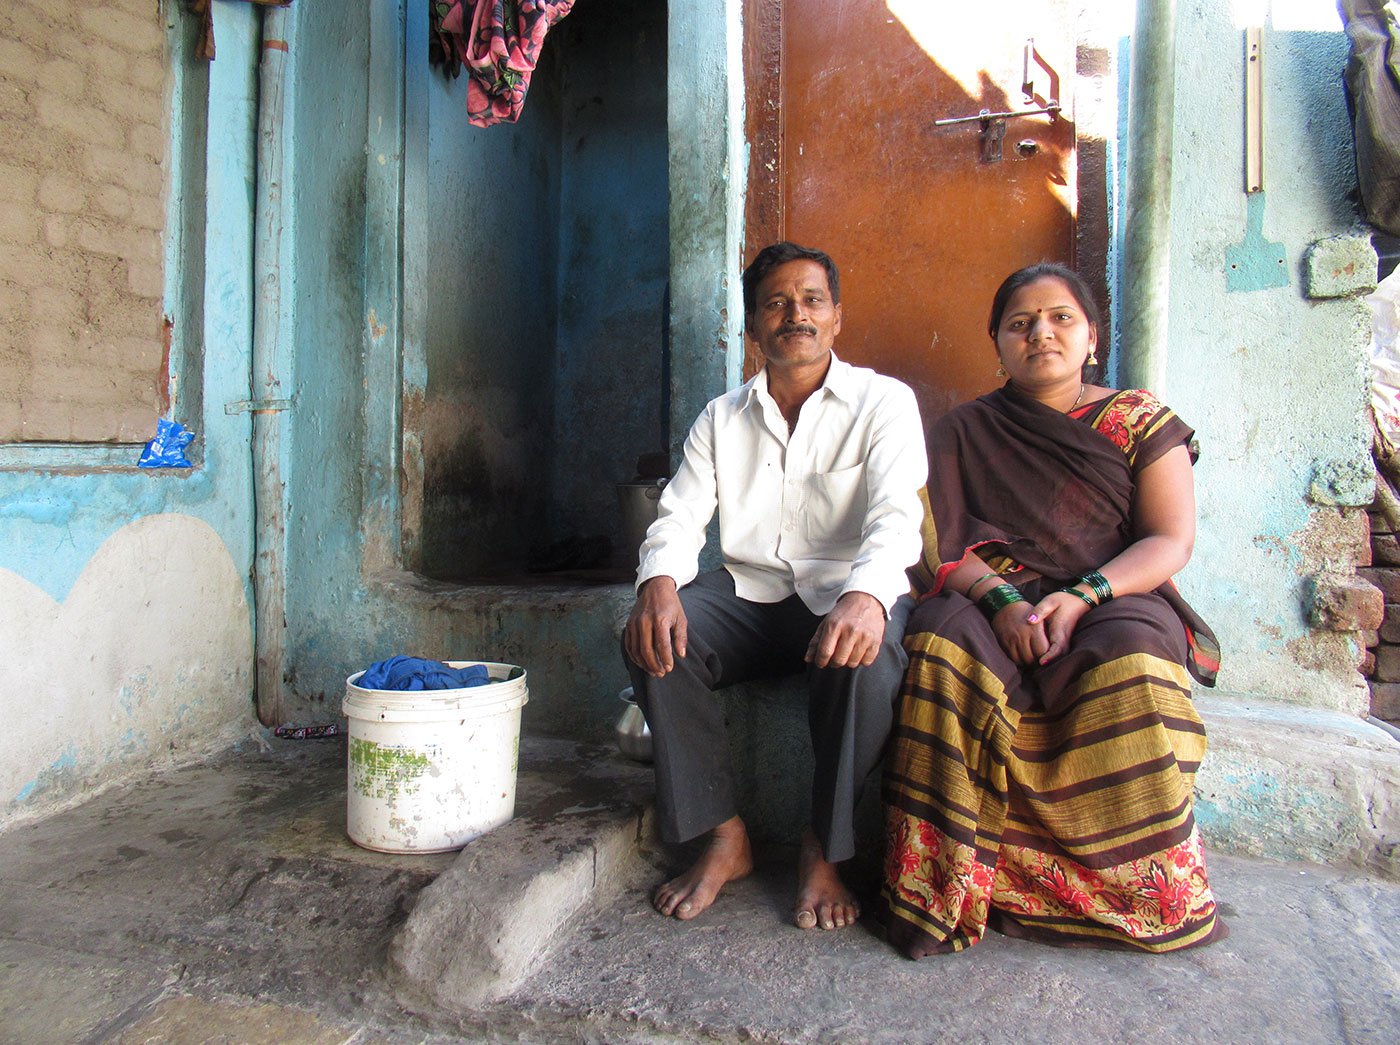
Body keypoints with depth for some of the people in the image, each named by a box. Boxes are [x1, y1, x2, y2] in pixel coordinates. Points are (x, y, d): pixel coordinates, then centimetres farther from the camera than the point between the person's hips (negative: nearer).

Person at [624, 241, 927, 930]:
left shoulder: (883, 402, 1)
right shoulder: (722, 418, 13)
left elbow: (896, 516, -15)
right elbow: (679, 515, 3)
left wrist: (866, 595, -38)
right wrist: (659, 583, -22)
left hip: (848, 597, -3)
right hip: (750, 595, 3)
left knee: (864, 660, -35)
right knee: (655, 639, -24)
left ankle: (825, 851, -11)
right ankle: (724, 839, -10)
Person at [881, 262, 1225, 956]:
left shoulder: (1139, 420, 10)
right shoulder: (965, 431, 12)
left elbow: (1170, 541, 1)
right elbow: (944, 543, 2)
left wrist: (1081, 596, -16)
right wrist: (1000, 600, -18)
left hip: (1118, 604, 0)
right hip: (992, 604, 1)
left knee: (1129, 665, -34)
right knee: (947, 646, -33)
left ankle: (1134, 887, -19)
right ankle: (951, 886, -27)